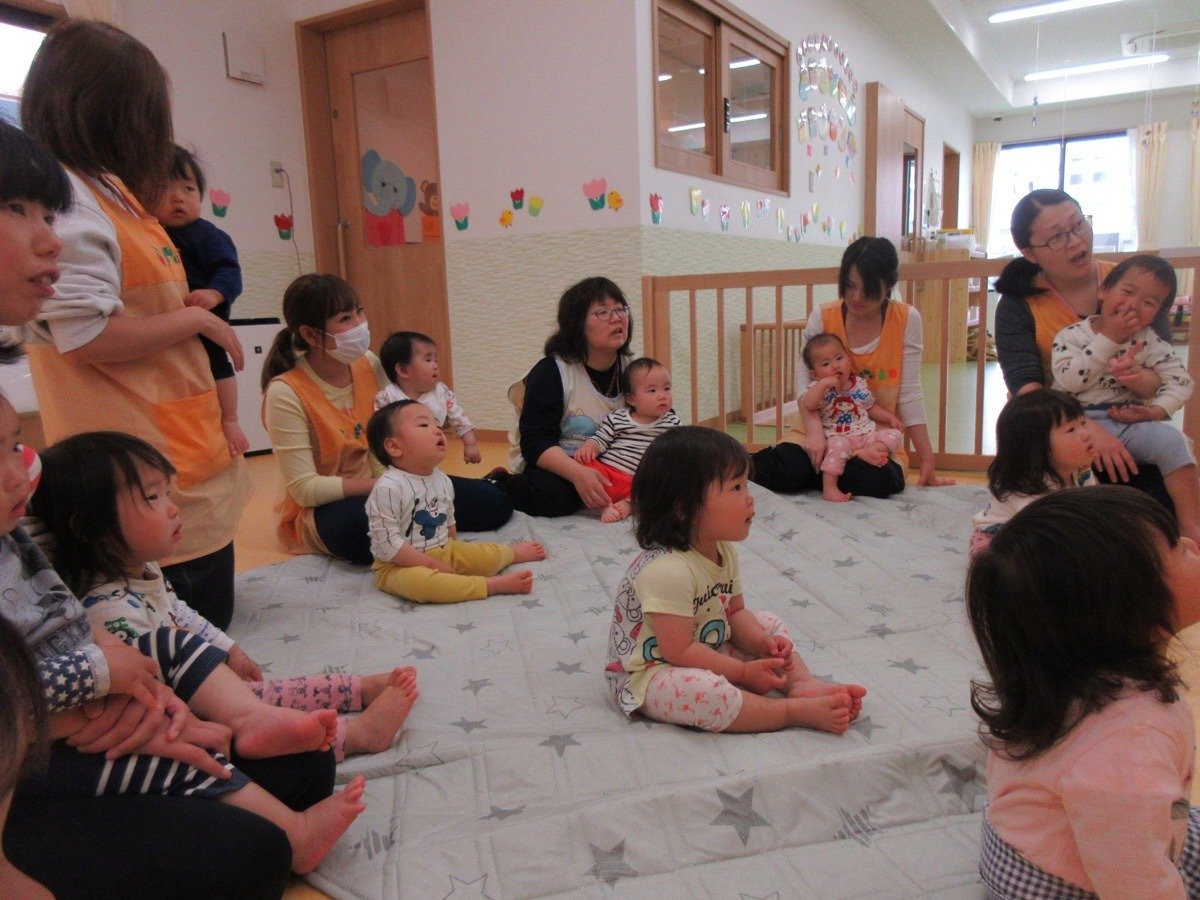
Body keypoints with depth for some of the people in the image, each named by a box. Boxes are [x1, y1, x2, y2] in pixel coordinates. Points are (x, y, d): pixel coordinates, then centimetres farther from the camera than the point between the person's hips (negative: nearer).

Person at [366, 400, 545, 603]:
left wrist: (455, 553, 15)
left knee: (491, 555, 4)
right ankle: (494, 584, -36)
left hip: (444, 552, 7)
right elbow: (387, 545, -23)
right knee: (418, 580, -38)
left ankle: (515, 551, 39)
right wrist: (431, 564, -22)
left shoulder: (442, 480, 4)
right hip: (400, 566, -7)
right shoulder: (388, 488, -22)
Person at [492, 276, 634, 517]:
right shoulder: (550, 372, -16)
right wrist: (578, 473, -39)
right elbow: (536, 442, -23)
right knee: (553, 494, -37)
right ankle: (501, 486, -2)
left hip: (602, 464, 7)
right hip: (550, 464, -7)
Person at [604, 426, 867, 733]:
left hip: (707, 650, 10)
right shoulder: (666, 570, -32)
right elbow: (679, 652, -29)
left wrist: (762, 643, -11)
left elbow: (735, 612, 9)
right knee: (702, 691, -37)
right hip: (649, 673, -9)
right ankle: (798, 711, -23)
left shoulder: (723, 551, -2)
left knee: (767, 623, 11)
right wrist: (743, 672, -21)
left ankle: (803, 682, -8)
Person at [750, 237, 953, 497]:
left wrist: (927, 462, -6)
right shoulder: (823, 318, -3)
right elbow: (804, 378, -8)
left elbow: (909, 393, -4)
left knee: (885, 481, -31)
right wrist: (814, 431, -26)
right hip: (823, 428, -1)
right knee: (786, 469, -32)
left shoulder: (907, 320, -4)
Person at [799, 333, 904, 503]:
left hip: (867, 434, 5)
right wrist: (824, 383, -28)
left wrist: (891, 418, 13)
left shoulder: (859, 383, 12)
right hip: (838, 437, -5)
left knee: (894, 434, -9)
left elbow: (871, 407, 26)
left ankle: (869, 452, -31)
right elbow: (807, 405, -24)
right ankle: (829, 488, -35)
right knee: (838, 445, -37)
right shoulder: (819, 388, -2)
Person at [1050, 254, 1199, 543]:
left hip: (1129, 420, 2)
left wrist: (1155, 410, -15)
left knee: (1172, 440, -22)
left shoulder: (1147, 341, 9)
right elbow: (1069, 380, -16)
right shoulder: (1072, 335, 1)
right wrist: (1108, 340, -14)